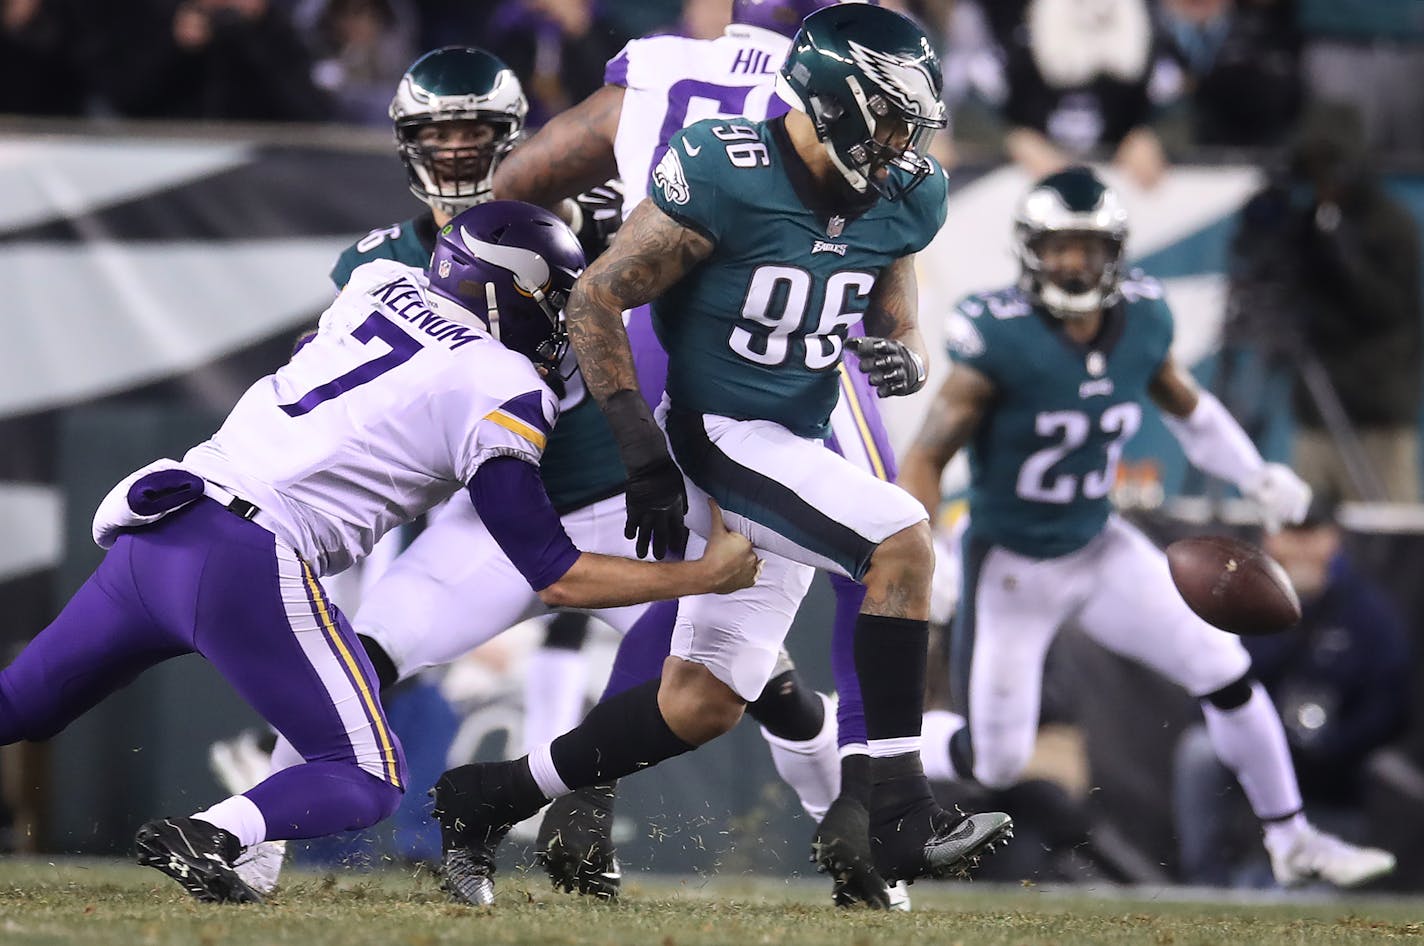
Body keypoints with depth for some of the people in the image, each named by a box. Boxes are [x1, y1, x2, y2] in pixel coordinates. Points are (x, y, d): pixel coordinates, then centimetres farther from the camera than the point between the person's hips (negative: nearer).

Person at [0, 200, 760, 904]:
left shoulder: (379, 286, 17)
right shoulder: (503, 394, -2)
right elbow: (557, 579, 1)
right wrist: (705, 576, 11)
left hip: (151, 531, 7)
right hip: (250, 560, -7)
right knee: (366, 783, 2)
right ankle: (206, 839, -24)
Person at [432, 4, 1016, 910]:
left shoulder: (899, 202, 2)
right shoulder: (725, 177, -19)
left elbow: (902, 336, 10)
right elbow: (597, 300, -13)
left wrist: (903, 361, -16)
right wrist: (643, 452, -17)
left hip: (794, 457, 8)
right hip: (719, 436, -8)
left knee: (704, 704, 10)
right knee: (902, 540, -27)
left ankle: (485, 800, 24)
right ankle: (898, 814, -25)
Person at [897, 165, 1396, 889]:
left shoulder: (1142, 322, -8)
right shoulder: (1001, 340, -26)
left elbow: (1185, 404, 13)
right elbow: (926, 459, -21)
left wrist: (1256, 476, 2)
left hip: (1099, 550, 5)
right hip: (1012, 570, -5)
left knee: (1226, 676, -1)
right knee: (995, 764, 1)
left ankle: (1292, 841, 16)